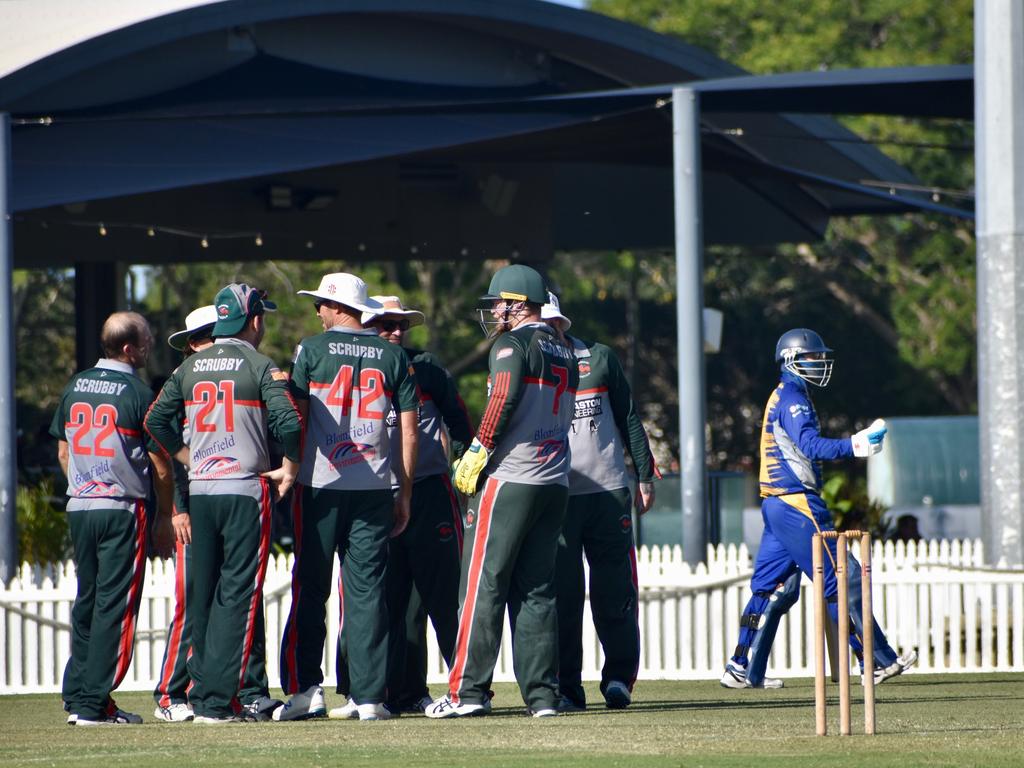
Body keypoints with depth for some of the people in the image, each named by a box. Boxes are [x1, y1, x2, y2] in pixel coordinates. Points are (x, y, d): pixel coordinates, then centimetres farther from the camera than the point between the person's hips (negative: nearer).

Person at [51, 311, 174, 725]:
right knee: (115, 605, -3)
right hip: (121, 510, -6)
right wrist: (165, 517, 3)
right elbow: (160, 466, -7)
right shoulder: (138, 392, -10)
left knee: (85, 603, 14)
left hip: (79, 507, 6)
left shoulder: (75, 386, 7)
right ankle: (95, 704, -6)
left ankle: (76, 698, 14)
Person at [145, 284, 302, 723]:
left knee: (204, 596, 12)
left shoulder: (190, 368, 10)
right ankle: (219, 702, -10)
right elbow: (289, 422, -18)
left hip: (200, 490, 5)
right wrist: (289, 468, -4)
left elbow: (156, 420, 11)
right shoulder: (260, 367, -7)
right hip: (246, 490, -5)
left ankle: (202, 695, 13)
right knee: (238, 594, -5)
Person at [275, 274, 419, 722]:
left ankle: (304, 687, -4)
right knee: (367, 591, 3)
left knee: (310, 589, 2)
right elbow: (408, 429, 6)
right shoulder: (393, 356, 7)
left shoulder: (312, 350, -1)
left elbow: (295, 417, -5)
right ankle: (370, 695, 0)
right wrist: (404, 494, 12)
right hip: (374, 485, 2)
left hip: (319, 484, -2)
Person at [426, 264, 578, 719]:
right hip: (555, 484, 8)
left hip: (509, 478, -8)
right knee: (536, 591, 9)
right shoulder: (564, 354, 18)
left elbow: (505, 397, -20)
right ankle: (542, 694, 4)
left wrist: (478, 451, -13)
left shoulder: (514, 344, -6)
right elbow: (559, 417, 17)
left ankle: (467, 691, -7)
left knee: (482, 585, -5)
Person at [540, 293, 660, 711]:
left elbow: (629, 420, 13)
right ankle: (566, 688, 1)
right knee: (563, 594, -2)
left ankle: (619, 677, 10)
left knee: (615, 593, 1)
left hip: (609, 490, 1)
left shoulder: (600, 359, 8)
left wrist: (645, 477, 9)